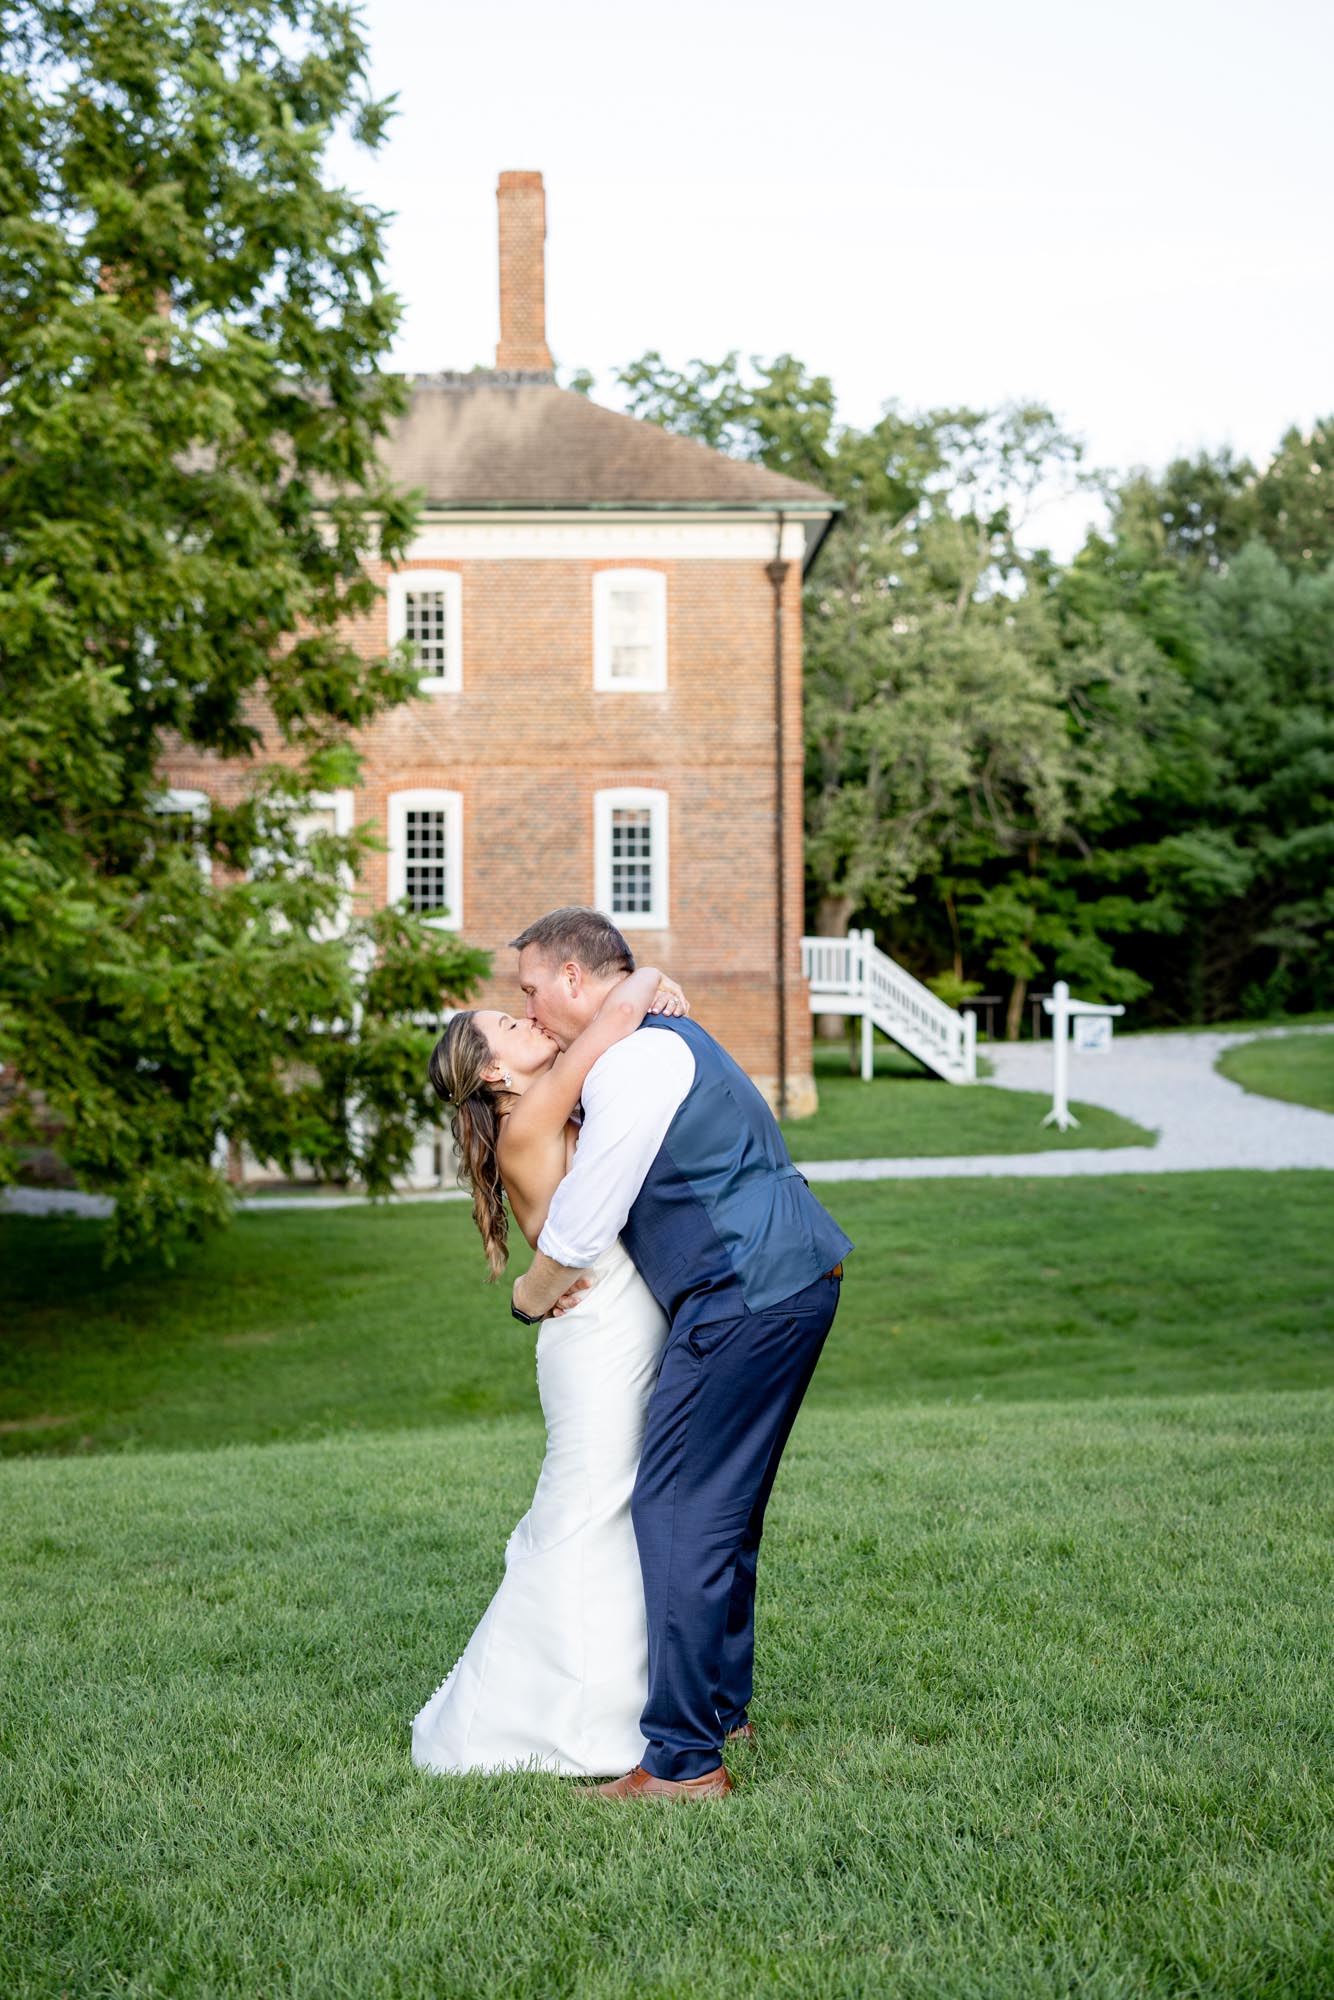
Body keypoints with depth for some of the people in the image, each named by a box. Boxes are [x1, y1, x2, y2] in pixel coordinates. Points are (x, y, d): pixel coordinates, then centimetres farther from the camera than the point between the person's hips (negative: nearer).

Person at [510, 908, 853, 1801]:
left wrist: (535, 1289, 7)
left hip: (748, 1295, -11)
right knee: (726, 1506, 19)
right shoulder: (667, 1037, 21)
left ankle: (685, 1759, -4)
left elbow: (582, 1224, -12)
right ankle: (723, 1706, 30)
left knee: (679, 1510, -7)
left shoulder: (634, 1060, -13)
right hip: (791, 1283, 11)